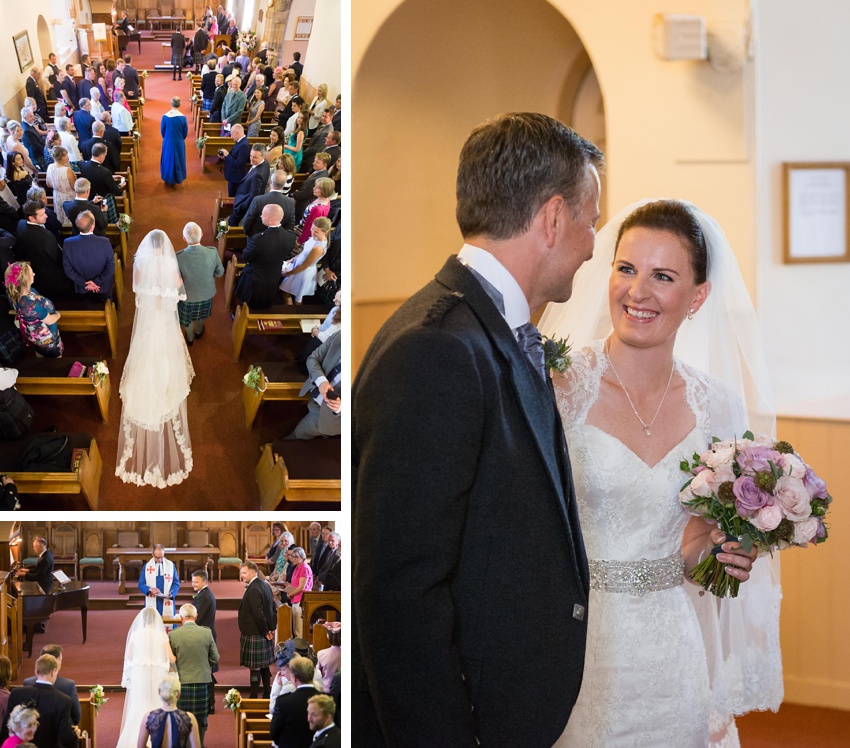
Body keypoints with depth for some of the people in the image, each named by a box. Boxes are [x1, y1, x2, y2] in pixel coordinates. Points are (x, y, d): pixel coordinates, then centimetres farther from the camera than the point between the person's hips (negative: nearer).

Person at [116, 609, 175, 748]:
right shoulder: (162, 635, -4)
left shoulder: (135, 634, -3)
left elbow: (128, 657, -1)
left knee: (137, 710, 7)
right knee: (155, 709, 8)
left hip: (138, 675, 0)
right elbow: (171, 659, -5)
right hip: (157, 676, 0)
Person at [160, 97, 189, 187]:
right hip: (179, 143, 0)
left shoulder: (165, 117, -16)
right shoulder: (183, 117, -16)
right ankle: (178, 179, 29)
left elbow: (162, 132, -4)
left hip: (168, 142, 0)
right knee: (178, 160, 17)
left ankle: (169, 179, 26)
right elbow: (185, 133, -5)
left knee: (168, 159, 16)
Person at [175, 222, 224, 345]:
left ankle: (190, 338, 56)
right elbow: (219, 273, -13)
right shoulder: (213, 252, -31)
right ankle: (199, 331, 62)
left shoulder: (178, 257, -36)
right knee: (201, 315, 35)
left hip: (187, 296, -2)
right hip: (206, 293, 2)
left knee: (188, 319, 31)